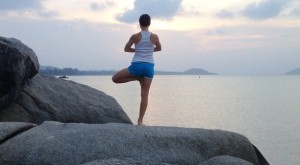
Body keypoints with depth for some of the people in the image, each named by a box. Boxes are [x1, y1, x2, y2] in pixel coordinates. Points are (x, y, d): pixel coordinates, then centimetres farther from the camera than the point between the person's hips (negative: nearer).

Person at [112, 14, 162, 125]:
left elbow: (126, 49, 11)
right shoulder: (154, 37, 3)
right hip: (149, 66, 3)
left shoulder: (135, 36, -2)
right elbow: (159, 48, 22)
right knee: (145, 94, 4)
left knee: (115, 78, 16)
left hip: (137, 66, -3)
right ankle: (140, 120, 1)